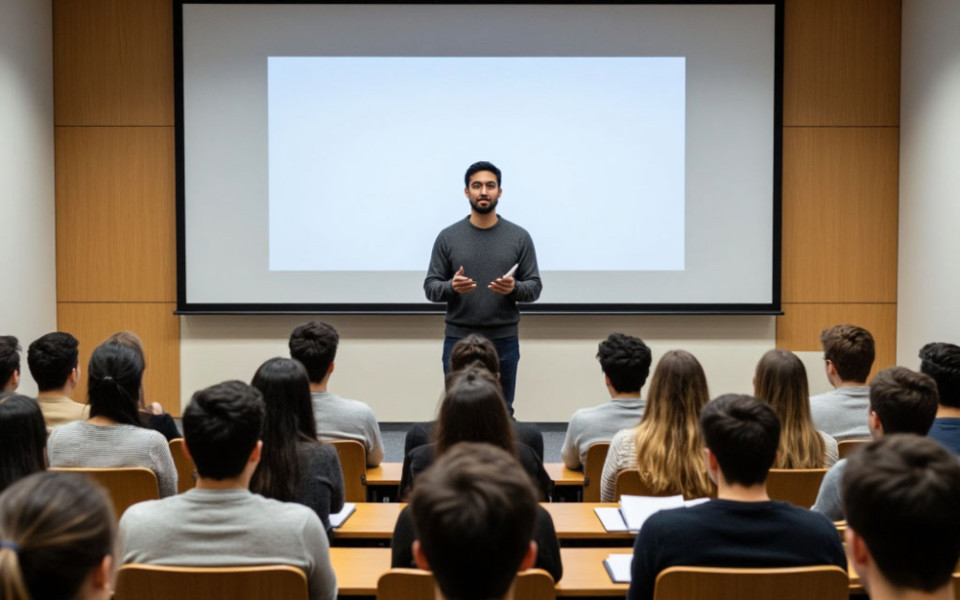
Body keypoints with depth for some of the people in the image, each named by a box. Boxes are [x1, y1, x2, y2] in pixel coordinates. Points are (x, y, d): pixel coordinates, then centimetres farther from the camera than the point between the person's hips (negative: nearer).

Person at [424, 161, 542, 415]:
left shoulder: (519, 237, 1)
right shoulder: (448, 237, 1)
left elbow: (534, 288, 1)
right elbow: (430, 288, 0)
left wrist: (514, 287, -21)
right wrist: (451, 286, -21)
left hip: (503, 341, 0)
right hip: (458, 340, 0)